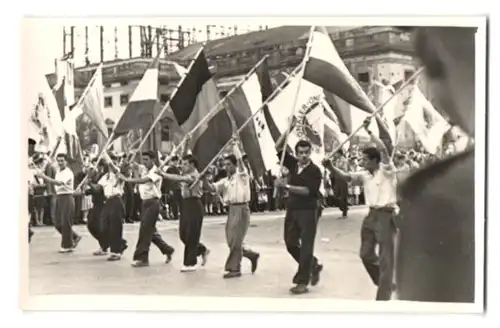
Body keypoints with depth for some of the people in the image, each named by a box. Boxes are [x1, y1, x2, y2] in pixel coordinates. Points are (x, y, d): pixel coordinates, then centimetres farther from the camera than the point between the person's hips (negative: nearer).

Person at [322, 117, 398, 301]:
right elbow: (345, 176, 2)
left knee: (385, 258, -2)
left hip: (387, 216, -7)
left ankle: (383, 297, 3)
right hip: (372, 215, 8)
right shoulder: (364, 176, 10)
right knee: (366, 254, 12)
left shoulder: (386, 171, -7)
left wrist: (369, 132, -20)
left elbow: (384, 151, -22)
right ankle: (383, 283, 33)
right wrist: (330, 167, -16)